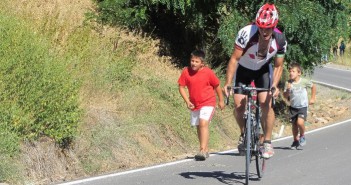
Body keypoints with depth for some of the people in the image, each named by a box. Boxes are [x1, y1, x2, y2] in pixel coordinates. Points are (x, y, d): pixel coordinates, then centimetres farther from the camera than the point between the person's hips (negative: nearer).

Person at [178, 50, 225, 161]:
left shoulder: (208, 72, -13)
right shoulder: (186, 72, -8)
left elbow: (217, 85, 0)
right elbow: (181, 87, -2)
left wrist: (221, 100, 7)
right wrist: (187, 101, -12)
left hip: (208, 102, -5)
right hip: (194, 104, 5)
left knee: (203, 123, -22)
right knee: (199, 126, 14)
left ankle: (203, 150, -26)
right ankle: (205, 150, 29)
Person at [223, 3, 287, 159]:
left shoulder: (280, 40, -25)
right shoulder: (246, 33, -34)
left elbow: (278, 66, -13)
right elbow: (234, 59, -28)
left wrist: (275, 86, -28)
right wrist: (227, 83, -35)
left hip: (263, 70, 1)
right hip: (243, 69, -1)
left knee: (266, 103, -19)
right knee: (238, 105, -14)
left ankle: (267, 142, -6)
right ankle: (244, 134, 13)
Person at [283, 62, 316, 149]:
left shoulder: (304, 81, -10)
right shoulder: (288, 83, -6)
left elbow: (313, 86, 8)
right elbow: (285, 96, -4)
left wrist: (312, 98, 8)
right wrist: (288, 90, -23)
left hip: (302, 106, -3)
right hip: (293, 107, 3)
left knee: (300, 122, -21)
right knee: (294, 124, 8)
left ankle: (302, 136, 7)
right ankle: (296, 140, 27)